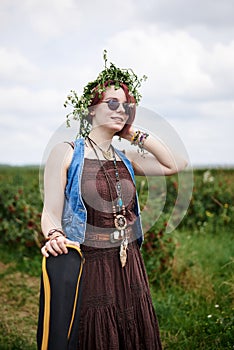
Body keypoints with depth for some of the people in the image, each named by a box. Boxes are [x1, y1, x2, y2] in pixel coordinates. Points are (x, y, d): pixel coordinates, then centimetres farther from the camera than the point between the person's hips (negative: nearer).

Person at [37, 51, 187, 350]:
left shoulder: (126, 159, 10)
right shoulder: (67, 153, -3)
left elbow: (176, 165, 4)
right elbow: (51, 212, -7)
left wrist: (135, 134, 3)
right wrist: (54, 236, -29)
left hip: (129, 269, 5)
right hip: (85, 268, -5)